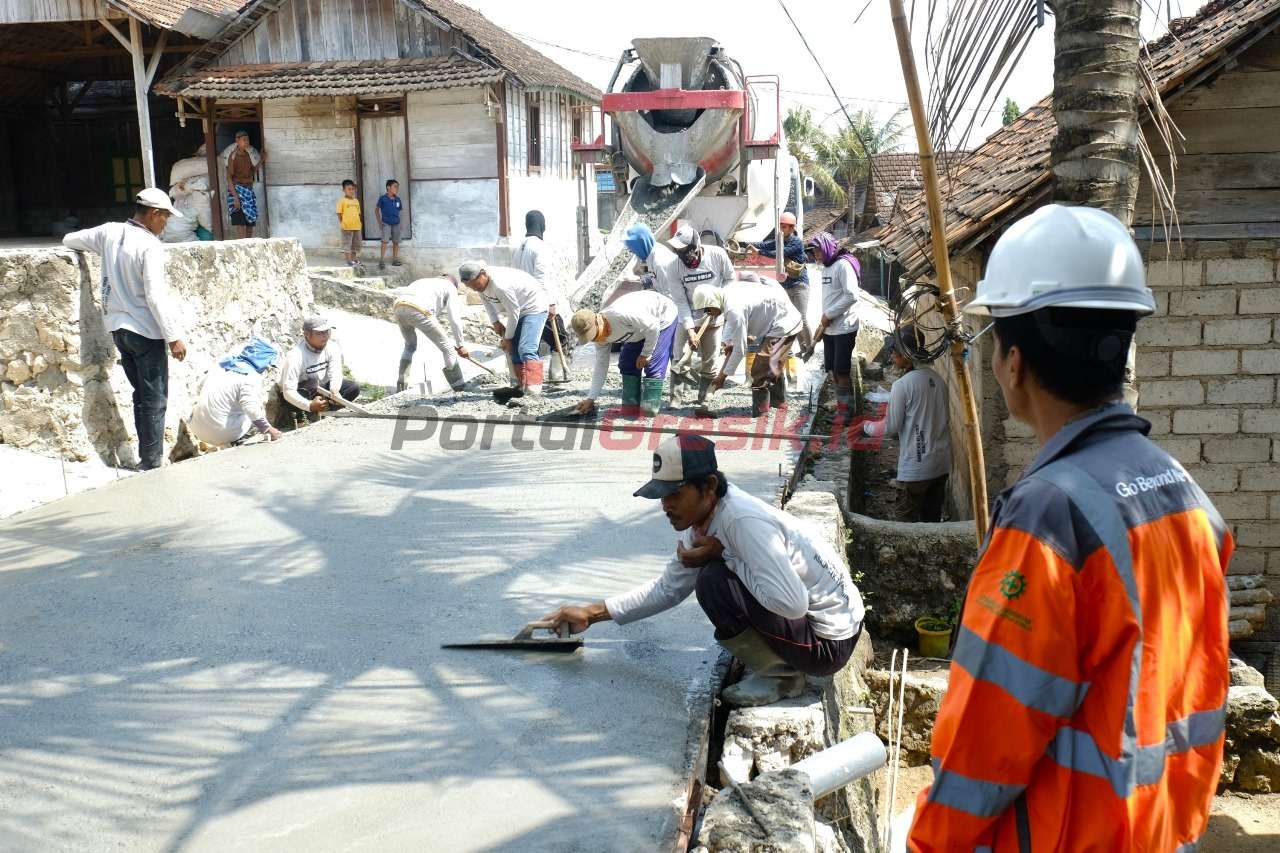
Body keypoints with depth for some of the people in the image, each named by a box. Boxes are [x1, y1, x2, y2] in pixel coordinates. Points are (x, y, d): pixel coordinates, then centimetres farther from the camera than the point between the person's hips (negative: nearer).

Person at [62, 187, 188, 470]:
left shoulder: (109, 232, 4)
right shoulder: (150, 245, -17)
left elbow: (70, 239, 21)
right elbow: (156, 297, -20)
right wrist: (174, 336, -16)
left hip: (118, 327, 7)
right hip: (146, 330, -7)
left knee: (141, 395, 17)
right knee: (155, 400, 1)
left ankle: (146, 457, 21)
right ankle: (151, 463, 4)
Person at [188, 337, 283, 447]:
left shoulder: (222, 364, 9)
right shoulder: (251, 377, -15)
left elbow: (200, 387, 19)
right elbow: (251, 409, -28)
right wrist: (268, 430, -18)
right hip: (220, 434, -7)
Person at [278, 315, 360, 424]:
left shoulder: (332, 348, -11)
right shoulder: (295, 357, -28)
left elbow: (336, 374, -18)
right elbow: (289, 392, -34)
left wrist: (334, 390, -42)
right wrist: (309, 405, -50)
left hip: (320, 390, 7)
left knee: (354, 387, -12)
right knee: (311, 383, -37)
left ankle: (319, 411, -14)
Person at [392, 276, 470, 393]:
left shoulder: (425, 282, 40)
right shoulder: (451, 288, 20)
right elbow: (454, 319, 10)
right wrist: (460, 345, 16)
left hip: (398, 307, 7)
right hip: (417, 311, -7)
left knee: (410, 346, 31)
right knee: (447, 349, 6)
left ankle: (401, 387, 27)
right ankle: (460, 388, 8)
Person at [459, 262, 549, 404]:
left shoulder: (500, 285, -35)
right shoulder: (479, 280, -8)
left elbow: (513, 312, -24)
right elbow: (486, 300, 12)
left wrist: (507, 337, -13)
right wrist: (495, 321, 0)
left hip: (534, 307, -10)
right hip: (519, 310, 10)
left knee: (526, 349, -22)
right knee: (513, 349, 9)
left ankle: (533, 391, -28)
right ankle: (518, 386, 17)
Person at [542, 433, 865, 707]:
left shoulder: (744, 521, -29)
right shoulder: (704, 518, 0)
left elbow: (791, 603, -35)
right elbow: (669, 587, 11)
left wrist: (722, 555, -24)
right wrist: (592, 614, 7)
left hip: (827, 643, -10)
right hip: (799, 619, 10)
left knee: (715, 582, -23)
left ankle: (781, 674, -3)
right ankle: (775, 660, 14)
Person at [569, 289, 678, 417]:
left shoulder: (620, 314, -41)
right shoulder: (601, 337, -13)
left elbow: (653, 326, -31)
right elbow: (601, 365, -3)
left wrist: (646, 354, -19)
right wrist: (591, 398, -5)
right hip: (643, 327, 8)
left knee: (653, 365, -16)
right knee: (626, 362, 5)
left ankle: (648, 414, -13)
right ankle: (630, 408, 12)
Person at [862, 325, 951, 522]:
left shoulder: (902, 385, -15)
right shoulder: (938, 380, 5)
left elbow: (891, 427, -9)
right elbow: (945, 420, 14)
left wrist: (867, 426, 8)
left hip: (915, 468, -7)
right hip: (941, 465, 7)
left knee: (906, 522, 2)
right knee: (932, 520, 14)